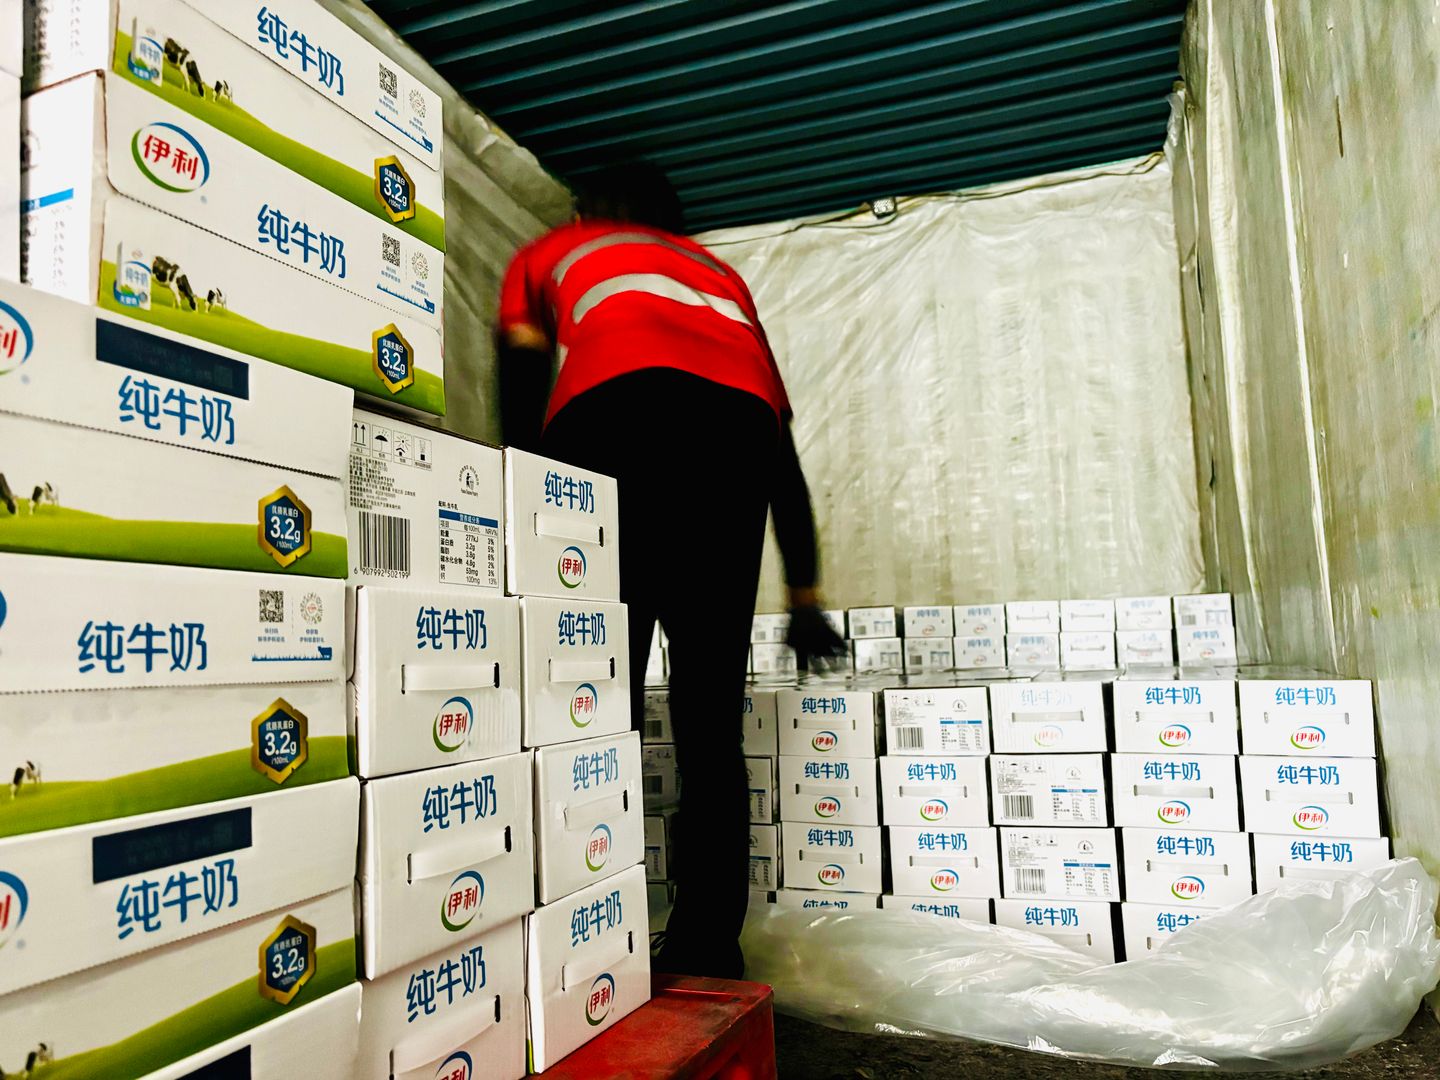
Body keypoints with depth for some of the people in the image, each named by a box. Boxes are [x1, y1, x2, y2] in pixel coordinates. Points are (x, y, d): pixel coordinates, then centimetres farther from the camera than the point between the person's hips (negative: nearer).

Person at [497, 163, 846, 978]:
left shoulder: (547, 255, 36)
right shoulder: (719, 275, 40)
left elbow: (522, 387, 16)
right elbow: (785, 454, 37)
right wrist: (805, 598, 41)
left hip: (611, 408, -2)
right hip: (737, 418, 3)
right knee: (711, 720, 6)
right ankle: (708, 952, 6)